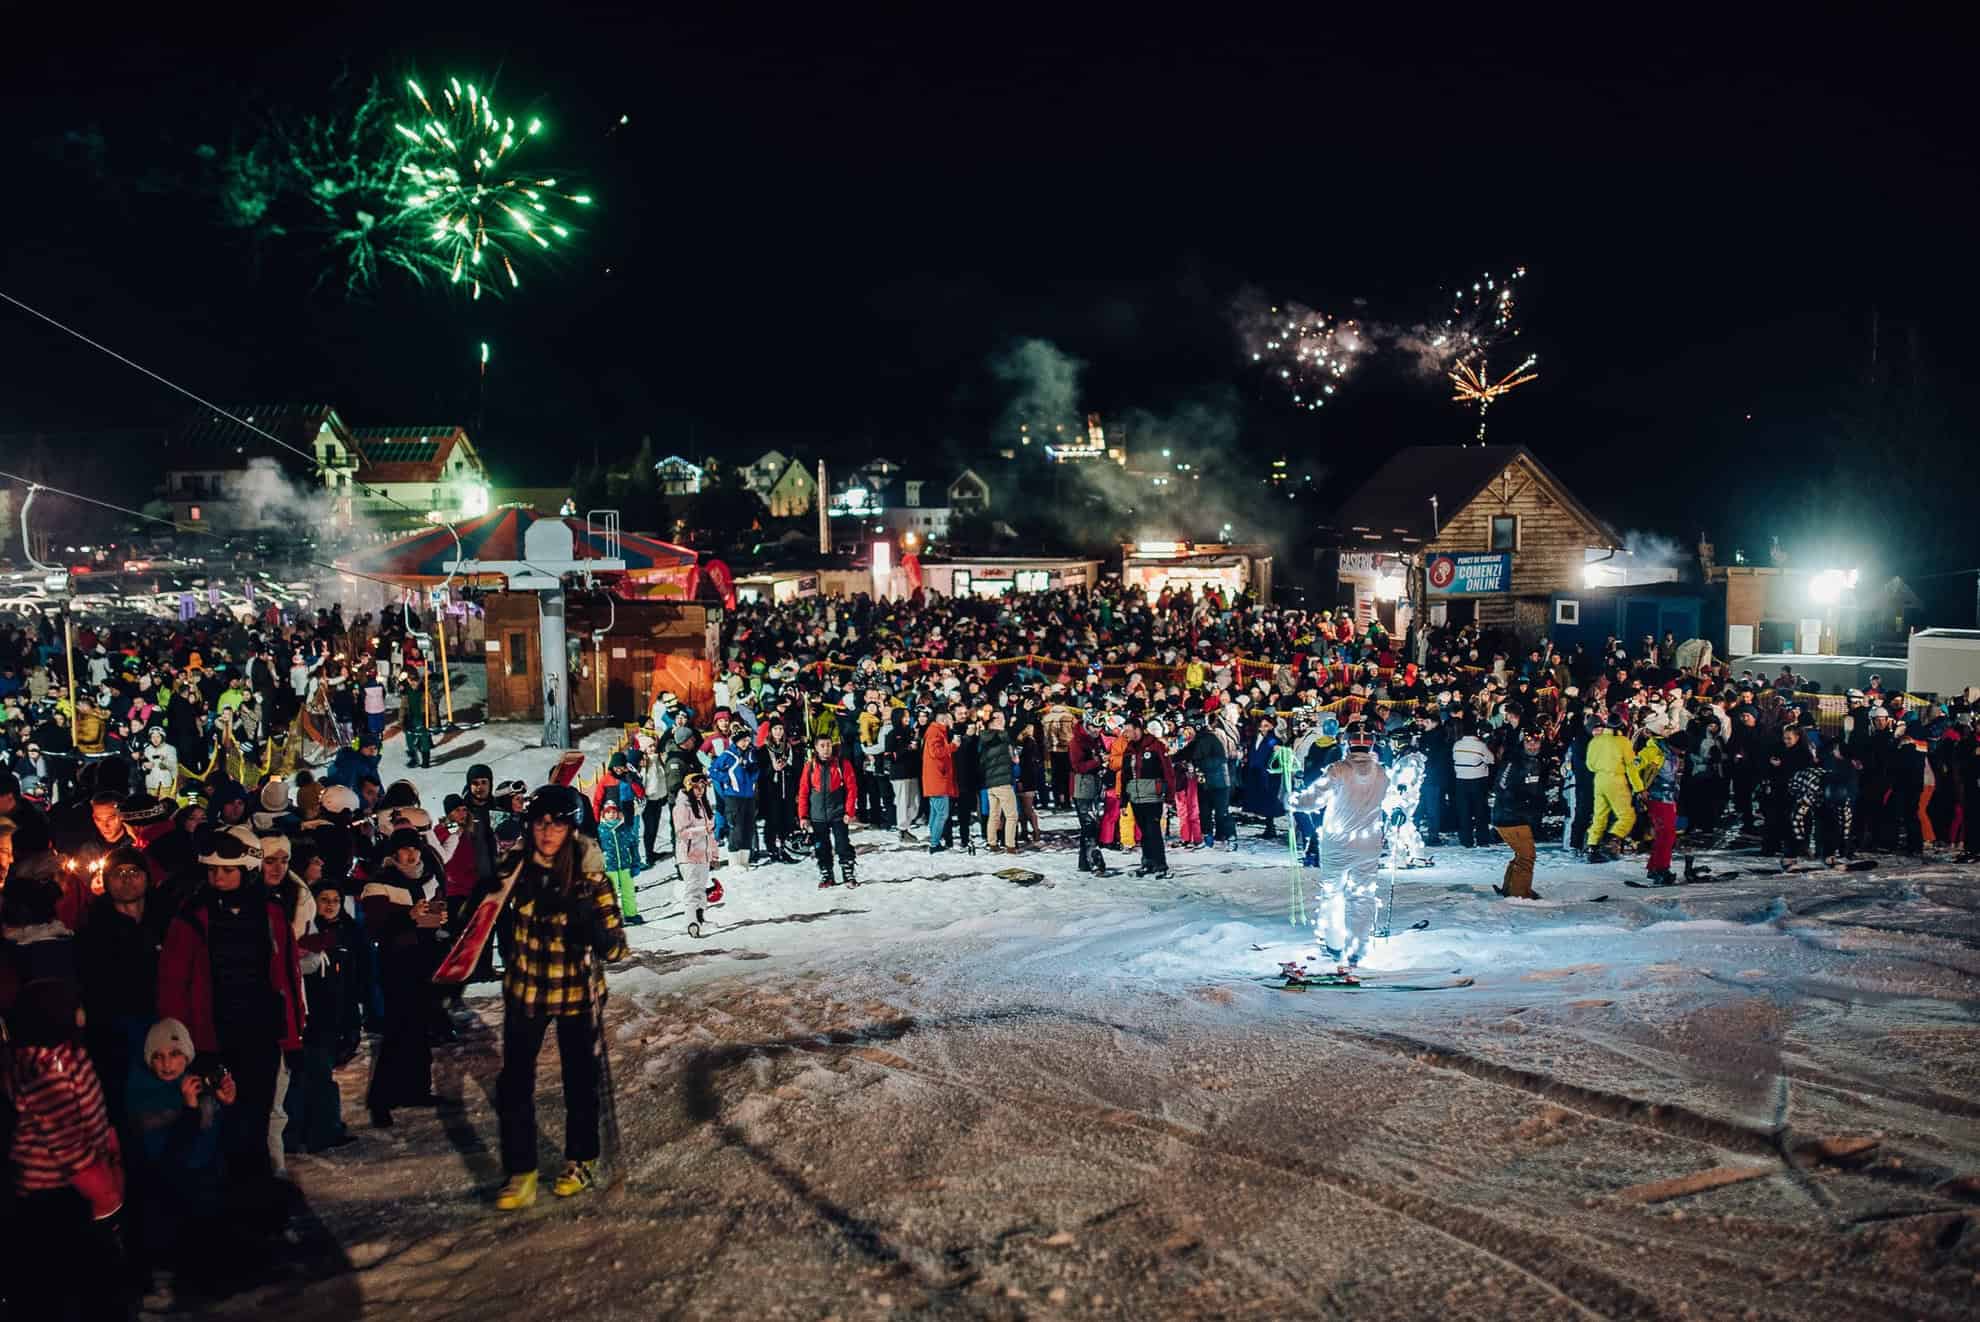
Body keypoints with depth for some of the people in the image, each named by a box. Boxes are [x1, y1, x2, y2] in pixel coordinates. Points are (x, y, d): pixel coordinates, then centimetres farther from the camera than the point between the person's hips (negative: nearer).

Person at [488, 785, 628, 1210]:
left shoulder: (589, 878, -15)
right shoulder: (515, 869, -7)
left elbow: (615, 948, -16)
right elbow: (499, 924, 14)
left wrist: (588, 923, -32)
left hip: (577, 994, -2)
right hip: (525, 991, 2)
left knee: (580, 1080, 12)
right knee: (514, 1083, -1)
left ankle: (581, 1162, 32)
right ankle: (521, 1174, 13)